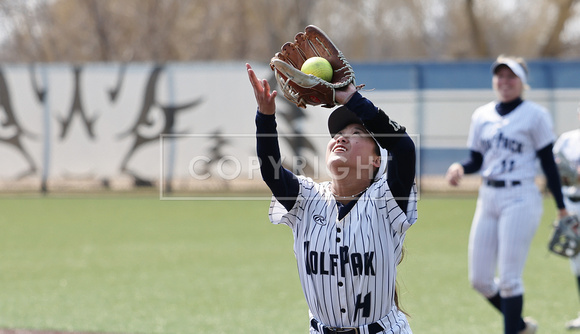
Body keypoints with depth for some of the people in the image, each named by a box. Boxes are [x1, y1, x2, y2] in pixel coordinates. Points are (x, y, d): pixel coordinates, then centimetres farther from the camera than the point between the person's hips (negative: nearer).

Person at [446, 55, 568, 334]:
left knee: (509, 279, -9)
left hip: (520, 200, -6)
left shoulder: (535, 115, -4)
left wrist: (561, 207, -2)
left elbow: (548, 163, -3)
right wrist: (459, 168, -9)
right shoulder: (481, 116, 11)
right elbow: (476, 160, 14)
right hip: (488, 198, 6)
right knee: (479, 279, 6)